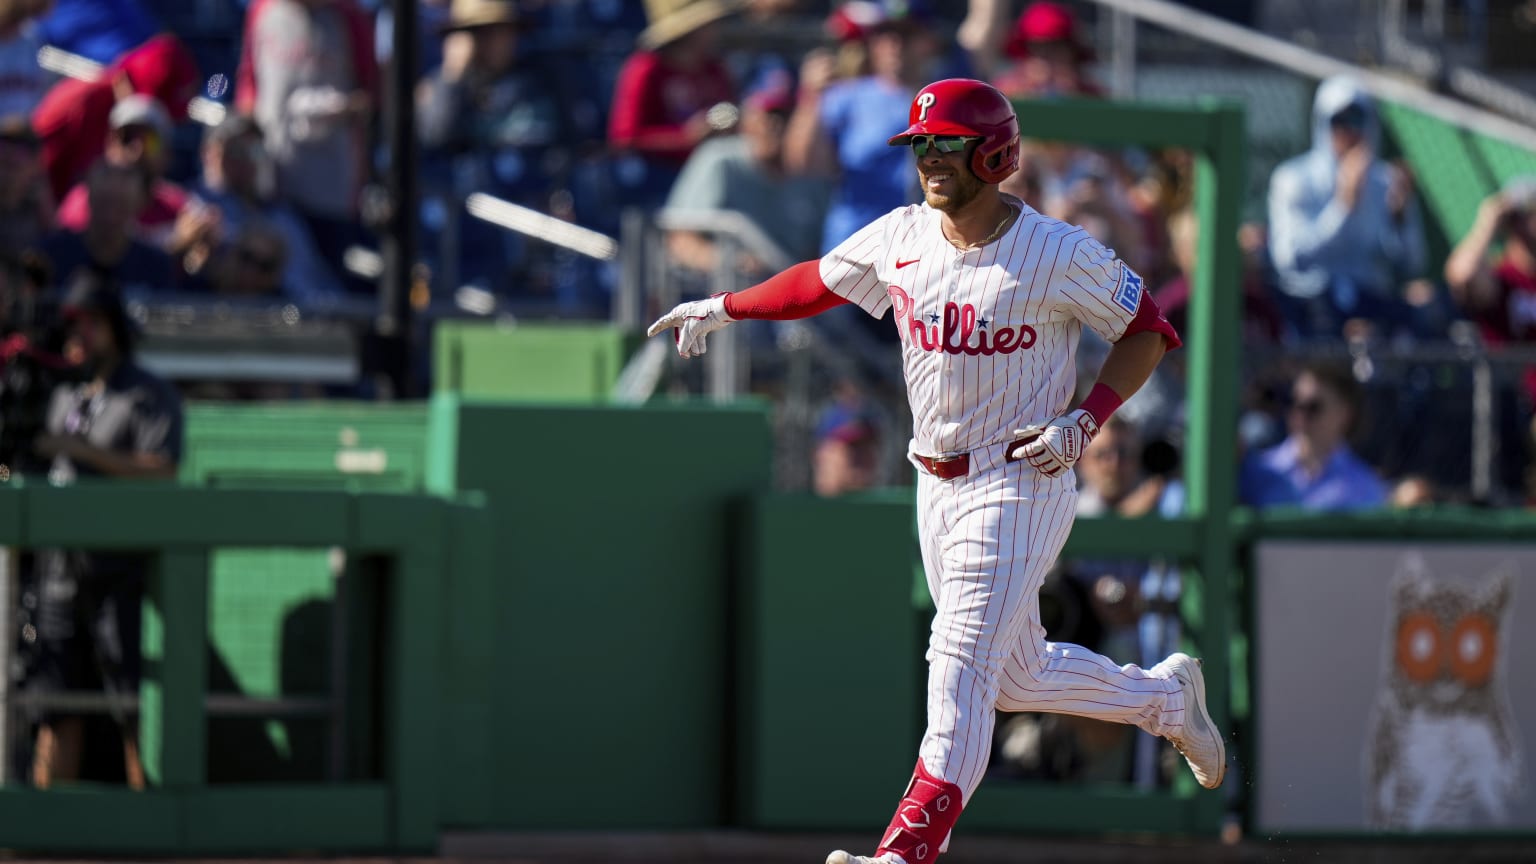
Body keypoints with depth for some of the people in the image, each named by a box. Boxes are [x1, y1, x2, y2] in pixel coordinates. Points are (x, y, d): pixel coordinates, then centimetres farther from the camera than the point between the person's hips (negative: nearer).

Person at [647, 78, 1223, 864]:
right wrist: (722, 308, 20)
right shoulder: (900, 237, 1)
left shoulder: (1060, 255, -15)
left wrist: (1084, 423, -16)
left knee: (961, 671, -14)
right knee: (1016, 676, 16)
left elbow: (1146, 332, -5)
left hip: (1019, 487, -7)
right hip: (938, 485, 7)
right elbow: (820, 282, 19)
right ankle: (1164, 695, 40)